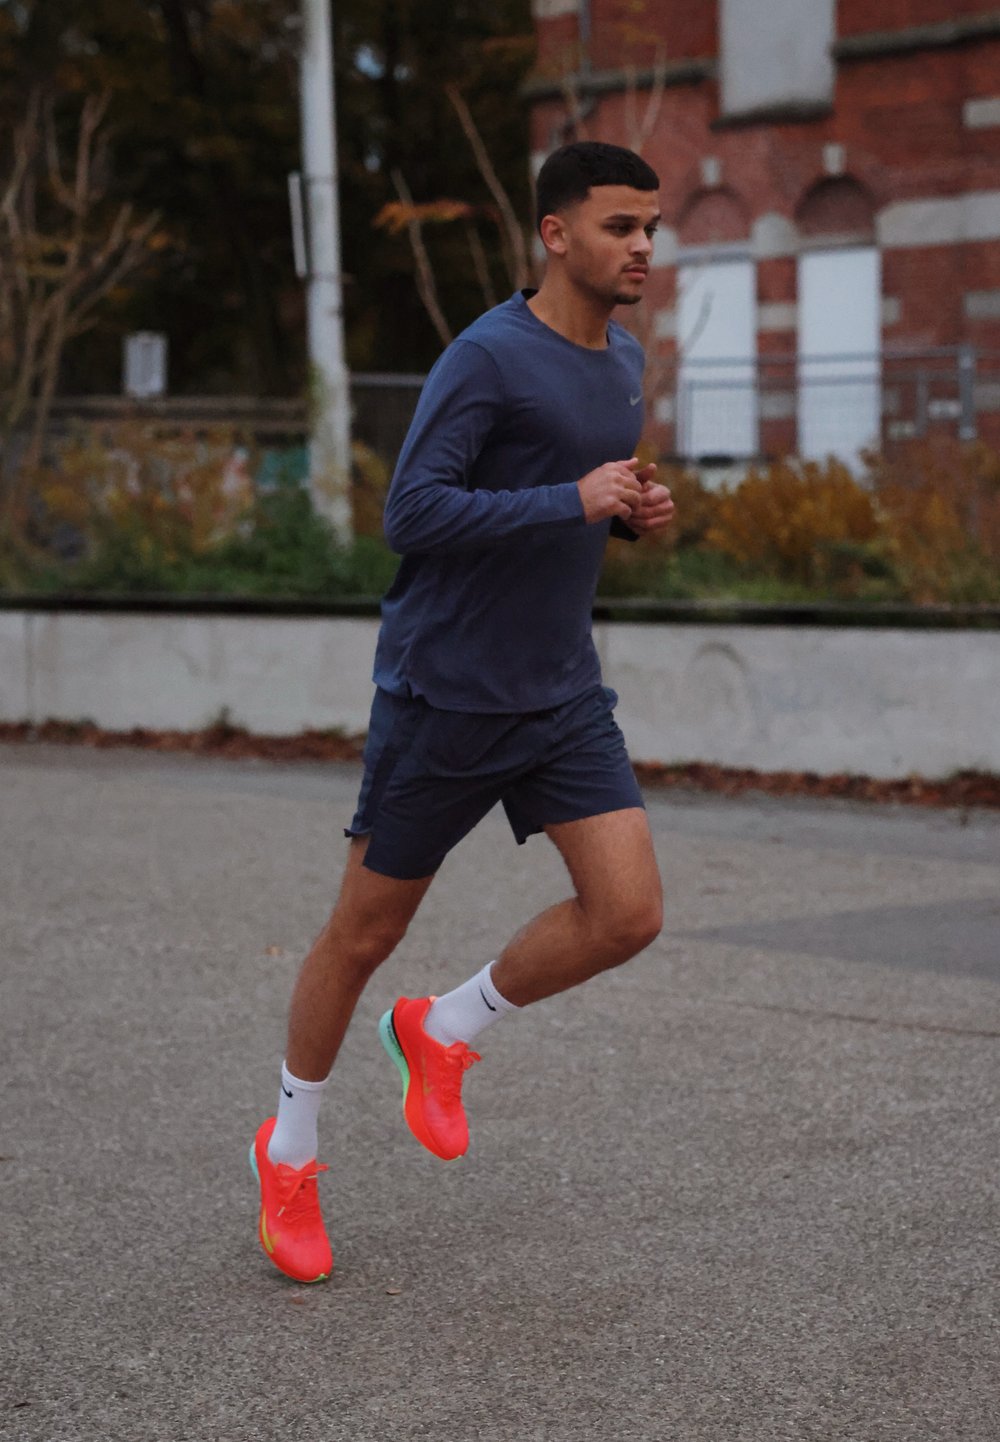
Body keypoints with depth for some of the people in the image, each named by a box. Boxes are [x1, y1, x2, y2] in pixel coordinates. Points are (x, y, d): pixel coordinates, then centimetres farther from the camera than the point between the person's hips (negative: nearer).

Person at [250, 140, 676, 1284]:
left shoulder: (623, 361, 9)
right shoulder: (486, 356, -15)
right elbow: (411, 516, -21)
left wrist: (636, 513, 3)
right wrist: (575, 503, -24)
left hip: (562, 697, 6)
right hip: (444, 696, -6)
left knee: (628, 912, -9)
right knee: (365, 933, 5)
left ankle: (443, 1034, 16)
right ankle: (289, 1150, 27)